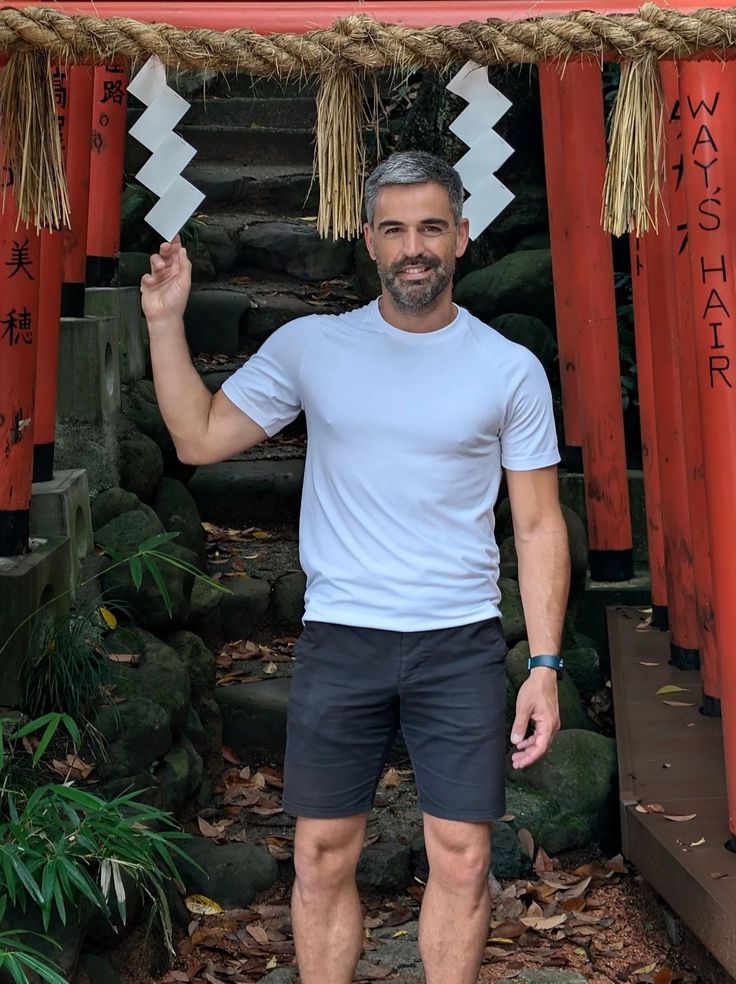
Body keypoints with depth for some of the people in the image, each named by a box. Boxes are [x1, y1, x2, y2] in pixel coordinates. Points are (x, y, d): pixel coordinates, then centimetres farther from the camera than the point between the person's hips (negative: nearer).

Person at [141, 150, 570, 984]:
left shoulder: (511, 370, 0)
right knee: (322, 860, 8)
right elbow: (198, 438, 6)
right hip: (338, 638, 1)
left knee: (461, 861, 3)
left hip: (461, 645, 0)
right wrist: (165, 321, -2)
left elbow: (539, 527, 2)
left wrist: (545, 664, -3)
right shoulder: (310, 346, 2)